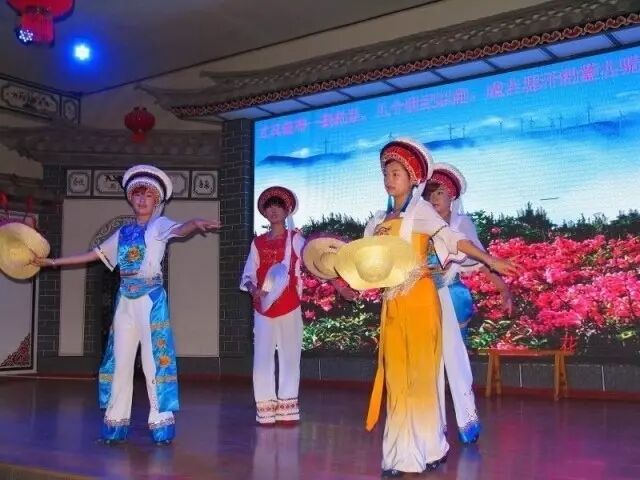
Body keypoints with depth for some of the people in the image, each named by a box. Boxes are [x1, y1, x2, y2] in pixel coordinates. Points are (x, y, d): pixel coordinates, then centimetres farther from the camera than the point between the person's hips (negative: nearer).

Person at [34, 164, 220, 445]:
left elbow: (180, 230, -21)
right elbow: (94, 254, 22)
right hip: (125, 300, 5)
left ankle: (161, 421, -3)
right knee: (120, 360, 7)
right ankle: (116, 421, 14)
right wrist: (53, 261, 23)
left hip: (151, 299, -5)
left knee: (155, 358, -8)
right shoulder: (123, 232, 16)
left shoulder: (159, 225, 1)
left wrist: (197, 224, -45)